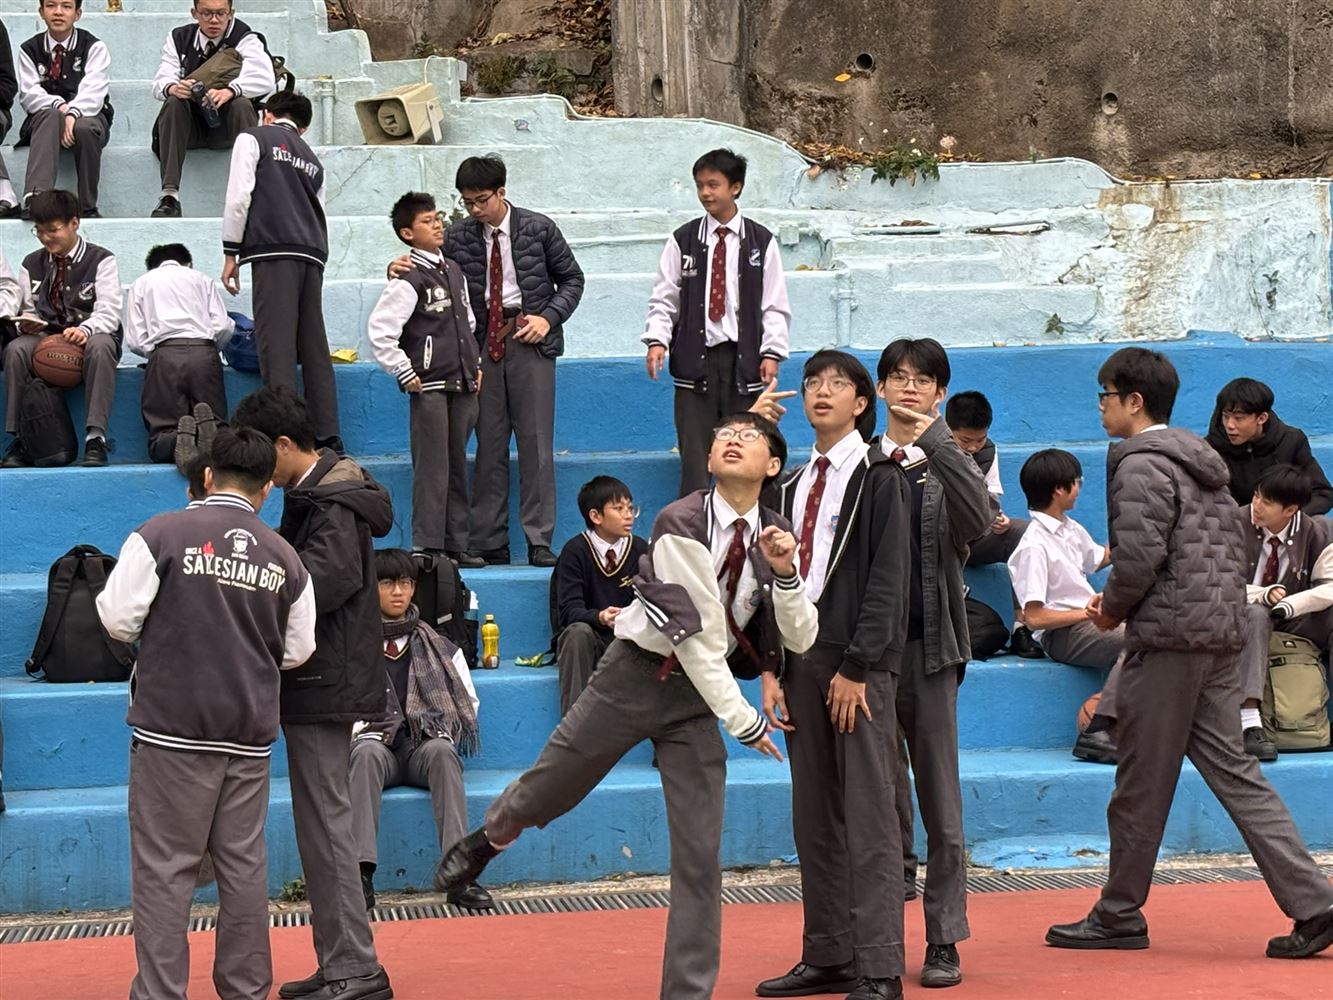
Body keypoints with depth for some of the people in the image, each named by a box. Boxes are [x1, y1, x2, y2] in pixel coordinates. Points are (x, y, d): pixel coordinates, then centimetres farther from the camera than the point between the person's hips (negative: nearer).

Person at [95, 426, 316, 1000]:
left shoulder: (162, 535, -7)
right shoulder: (286, 560, 4)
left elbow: (118, 620, -6)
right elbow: (296, 651, 10)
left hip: (171, 726, -3)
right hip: (249, 734, 3)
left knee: (165, 866, 1)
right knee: (243, 865, 12)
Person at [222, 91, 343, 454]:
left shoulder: (252, 139, 11)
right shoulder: (312, 159, 28)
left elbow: (239, 197, 0)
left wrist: (231, 253, 2)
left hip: (273, 251, -6)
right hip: (312, 255, 6)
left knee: (277, 346, -10)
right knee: (314, 348, 5)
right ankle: (328, 438, 0)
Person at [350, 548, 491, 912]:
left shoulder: (440, 647, 17)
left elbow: (469, 701, 19)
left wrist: (442, 733, 5)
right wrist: (360, 732, -9)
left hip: (425, 747, 1)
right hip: (377, 743, -1)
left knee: (442, 752, -35)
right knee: (367, 753, -37)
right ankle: (362, 873, -45)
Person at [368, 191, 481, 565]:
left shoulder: (454, 271, 14)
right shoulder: (409, 280, -10)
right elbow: (380, 330, -15)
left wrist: (475, 364, 18)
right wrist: (406, 375, -13)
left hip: (462, 385, 7)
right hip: (429, 388, -7)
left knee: (457, 467, 10)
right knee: (432, 468, -7)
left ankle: (456, 545, 16)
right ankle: (428, 547, -3)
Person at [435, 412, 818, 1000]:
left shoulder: (775, 538, 0)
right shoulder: (680, 523, -16)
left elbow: (801, 639, -3)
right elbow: (696, 632, -19)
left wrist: (786, 573, -21)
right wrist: (741, 719, -18)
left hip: (701, 695, 3)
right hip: (633, 677, -3)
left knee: (700, 853, -1)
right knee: (546, 791, 9)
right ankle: (488, 839, 45)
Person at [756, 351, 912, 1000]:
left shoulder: (880, 478, -2)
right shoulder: (792, 486, 17)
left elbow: (888, 580, -9)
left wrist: (856, 667, -15)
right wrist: (772, 670, 6)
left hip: (859, 661, -6)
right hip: (801, 657, 7)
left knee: (868, 815, -6)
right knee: (814, 818, 9)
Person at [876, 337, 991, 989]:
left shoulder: (948, 465, 6)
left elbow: (980, 522, -15)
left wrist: (935, 442, -17)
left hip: (927, 643, -1)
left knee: (941, 802, 0)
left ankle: (944, 941, 6)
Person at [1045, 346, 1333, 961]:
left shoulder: (1140, 464, -11)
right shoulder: (1204, 462, 18)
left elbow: (1139, 556, -21)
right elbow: (1236, 548, 20)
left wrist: (1111, 608, -1)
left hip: (1166, 640, -9)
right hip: (1222, 637, 9)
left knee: (1141, 786, 2)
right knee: (1233, 771, 7)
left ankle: (1119, 915, 12)